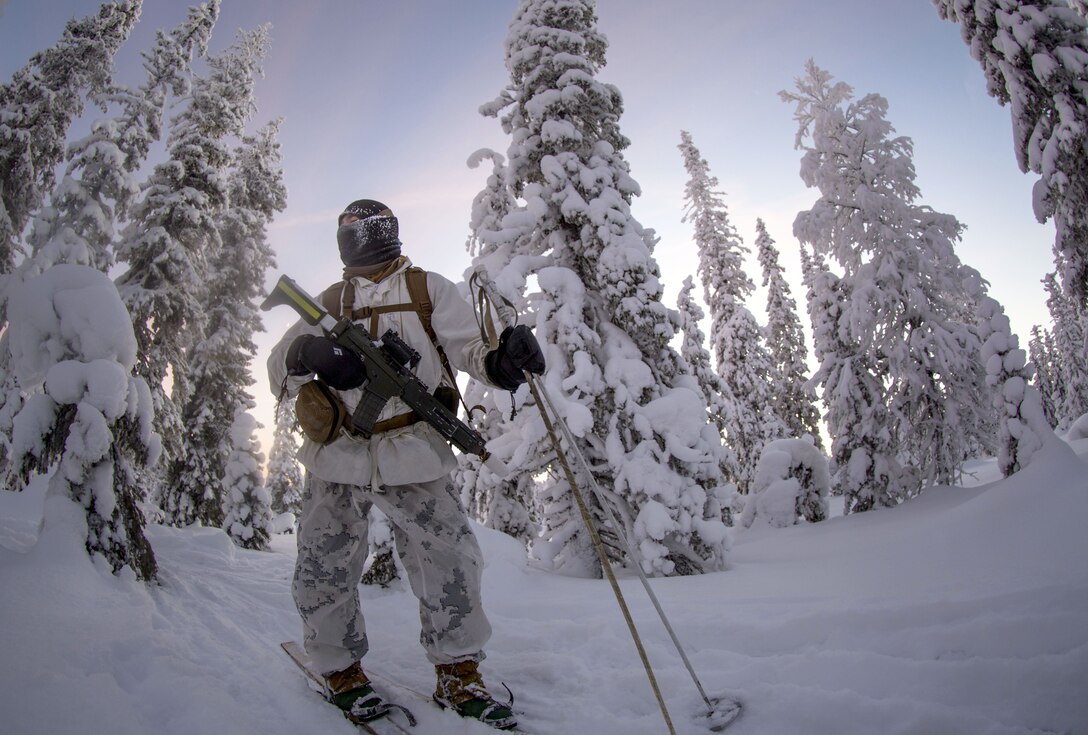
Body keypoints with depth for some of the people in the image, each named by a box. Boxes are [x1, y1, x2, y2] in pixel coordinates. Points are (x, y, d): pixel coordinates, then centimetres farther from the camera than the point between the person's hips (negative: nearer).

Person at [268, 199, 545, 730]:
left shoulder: (429, 290, 9)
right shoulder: (328, 303, 15)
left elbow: (467, 347, -2)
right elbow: (279, 375, 8)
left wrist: (500, 362, -26)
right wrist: (306, 353, -16)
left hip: (412, 457, -2)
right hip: (336, 457, 2)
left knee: (451, 564, -2)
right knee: (323, 572, 5)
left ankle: (458, 675, 19)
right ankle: (342, 670, 30)